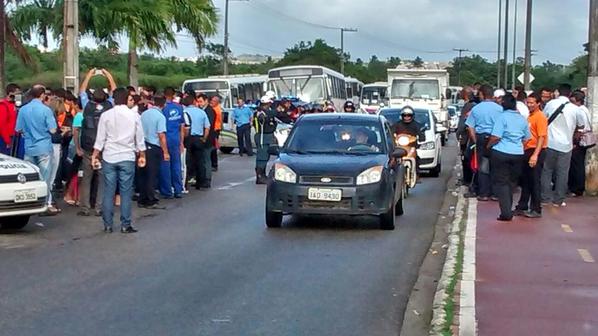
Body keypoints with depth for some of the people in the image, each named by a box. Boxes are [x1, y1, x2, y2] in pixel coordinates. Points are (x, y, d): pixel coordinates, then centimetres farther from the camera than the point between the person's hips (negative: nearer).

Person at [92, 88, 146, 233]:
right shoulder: (134, 116, 0)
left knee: (108, 192, 5)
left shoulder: (106, 115, 0)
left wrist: (95, 156, 7)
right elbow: (139, 139, 4)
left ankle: (107, 225, 7)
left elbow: (100, 139, 0)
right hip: (127, 158, -1)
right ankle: (125, 225, 4)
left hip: (109, 157, 1)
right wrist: (142, 155, 16)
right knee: (126, 193, 3)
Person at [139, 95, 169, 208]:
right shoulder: (160, 116, -12)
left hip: (143, 146, 6)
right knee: (152, 175, 0)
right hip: (154, 148, -6)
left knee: (143, 174, 12)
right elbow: (161, 136, -16)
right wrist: (165, 152, -12)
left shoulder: (144, 114, 7)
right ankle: (151, 201, 2)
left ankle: (142, 200, 17)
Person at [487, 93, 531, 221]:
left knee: (501, 182, 0)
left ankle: (506, 213, -7)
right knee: (511, 182, 17)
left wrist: (488, 146, 0)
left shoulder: (502, 117, -11)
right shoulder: (522, 119, 7)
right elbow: (526, 138, 14)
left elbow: (495, 137, -17)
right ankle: (508, 210, 23)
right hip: (518, 153, 5)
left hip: (501, 153, -5)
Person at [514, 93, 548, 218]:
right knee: (525, 181, 13)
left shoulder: (540, 117, -11)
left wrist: (535, 155, -24)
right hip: (528, 151, 8)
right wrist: (527, 153, 11)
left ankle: (536, 210, 5)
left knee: (535, 182, -2)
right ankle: (522, 207, 22)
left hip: (536, 152, -8)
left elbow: (542, 137, -18)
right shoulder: (530, 116, 14)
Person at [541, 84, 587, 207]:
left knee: (547, 170, 13)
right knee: (562, 173, 8)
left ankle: (545, 197, 14)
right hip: (565, 145, -1)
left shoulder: (551, 104, -7)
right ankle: (558, 200, 11)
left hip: (550, 143, 1)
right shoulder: (575, 109, -7)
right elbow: (581, 125, 8)